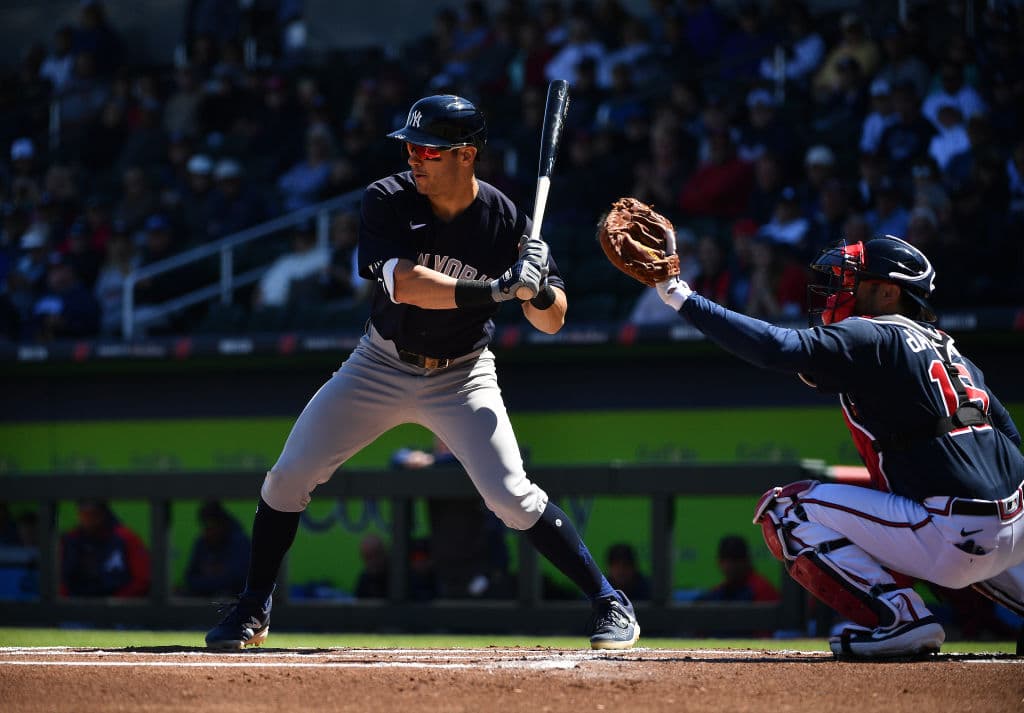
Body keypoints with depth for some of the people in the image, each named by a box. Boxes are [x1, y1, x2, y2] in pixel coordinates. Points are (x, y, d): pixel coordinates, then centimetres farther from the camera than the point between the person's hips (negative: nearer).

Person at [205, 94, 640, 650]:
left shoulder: (506, 222, -16)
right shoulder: (387, 202, -18)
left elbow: (551, 322, -11)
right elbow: (406, 283, -33)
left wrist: (537, 288, -34)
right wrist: (495, 290, -43)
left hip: (461, 377, -2)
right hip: (382, 367, 2)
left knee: (512, 496, -16)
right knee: (288, 478, -2)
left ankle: (610, 602, -3)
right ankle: (253, 610, 15)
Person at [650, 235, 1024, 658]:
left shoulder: (872, 338, -5)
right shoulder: (946, 348, 20)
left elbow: (779, 348, -18)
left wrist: (682, 299, -14)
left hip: (954, 536, -9)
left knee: (785, 509, 0)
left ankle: (898, 617, -12)